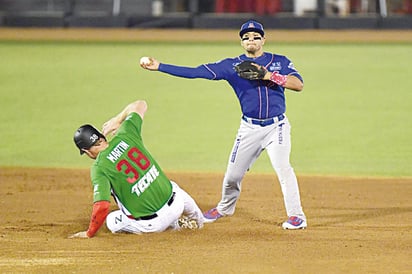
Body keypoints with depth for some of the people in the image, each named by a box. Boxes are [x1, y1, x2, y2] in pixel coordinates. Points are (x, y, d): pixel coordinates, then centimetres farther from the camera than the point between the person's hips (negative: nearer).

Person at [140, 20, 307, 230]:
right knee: (233, 172, 7)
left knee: (282, 167, -20)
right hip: (249, 128, 2)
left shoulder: (280, 62, 3)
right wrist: (160, 67, -8)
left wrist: (269, 76, -20)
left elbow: (298, 84, -10)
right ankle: (225, 208, 35)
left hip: (277, 126, -2)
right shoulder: (232, 65, 3)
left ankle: (296, 216, -12)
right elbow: (195, 72, -1)